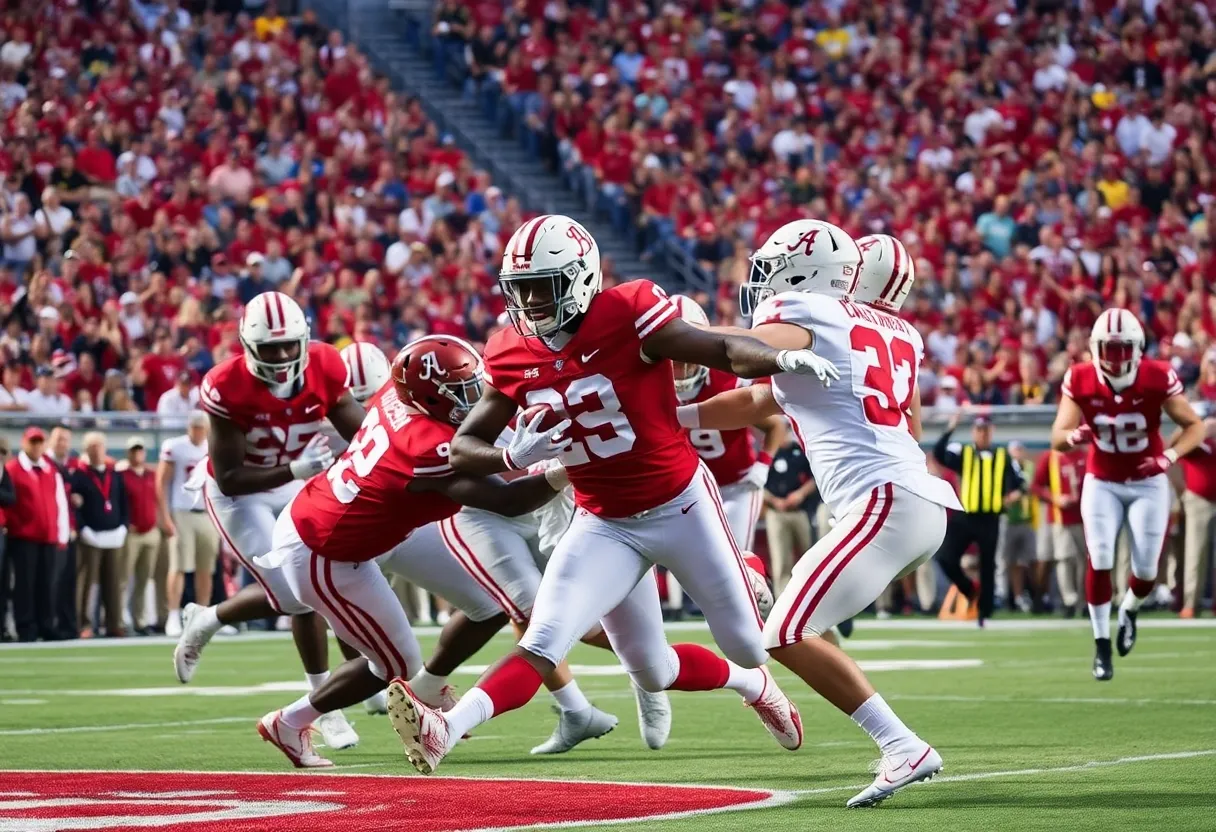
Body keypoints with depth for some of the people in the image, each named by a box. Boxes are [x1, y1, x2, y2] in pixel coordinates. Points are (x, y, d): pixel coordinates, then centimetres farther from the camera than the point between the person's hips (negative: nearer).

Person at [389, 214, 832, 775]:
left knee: (750, 645, 12)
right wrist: (515, 458, -24)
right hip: (604, 524, 2)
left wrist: (783, 358, -47)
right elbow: (463, 449, -2)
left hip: (681, 505, -2)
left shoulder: (627, 317, -20)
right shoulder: (513, 357, -5)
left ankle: (756, 684, 45)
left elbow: (727, 352, -25)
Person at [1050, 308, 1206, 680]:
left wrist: (1169, 457, -28)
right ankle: (1102, 646, -3)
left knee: (1146, 569, -2)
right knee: (1099, 559, -16)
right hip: (1102, 483, 0)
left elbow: (1195, 426, -10)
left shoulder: (1157, 378, -20)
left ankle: (1129, 610, 35)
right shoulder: (1080, 380, -16)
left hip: (1148, 483, 0)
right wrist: (1075, 435, -38)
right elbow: (1057, 437, -14)